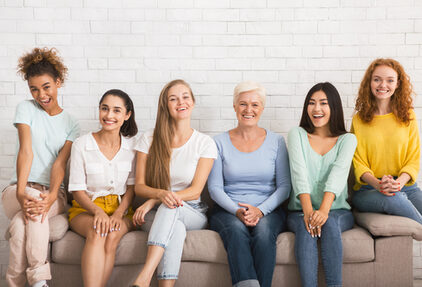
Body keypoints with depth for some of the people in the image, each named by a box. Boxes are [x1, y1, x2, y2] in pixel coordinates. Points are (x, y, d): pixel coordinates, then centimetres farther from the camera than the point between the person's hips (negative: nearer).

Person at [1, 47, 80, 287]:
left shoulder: (71, 124, 9)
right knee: (34, 206, -36)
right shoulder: (26, 108, 5)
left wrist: (51, 196, -28)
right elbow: (26, 151, -11)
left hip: (54, 193, 1)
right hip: (21, 188, 0)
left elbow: (60, 162, -7)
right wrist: (21, 193, -26)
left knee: (21, 223, -33)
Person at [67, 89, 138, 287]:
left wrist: (118, 213, -13)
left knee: (113, 235, -32)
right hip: (86, 209, -1)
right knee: (97, 232, -34)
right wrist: (98, 211, -21)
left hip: (120, 209, 1)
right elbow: (77, 191, -3)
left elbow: (132, 187, 4)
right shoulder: (81, 145, -2)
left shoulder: (132, 145, 3)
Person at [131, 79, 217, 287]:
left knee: (171, 207, -36)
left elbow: (195, 191, -6)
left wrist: (153, 201, -19)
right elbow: (139, 186, 1)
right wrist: (161, 193, -24)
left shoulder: (205, 143, 1)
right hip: (157, 215, 0)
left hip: (193, 214, 0)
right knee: (177, 228, -37)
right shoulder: (149, 140, 5)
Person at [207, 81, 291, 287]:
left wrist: (260, 210, -14)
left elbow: (284, 187, 3)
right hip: (227, 211, 0)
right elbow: (215, 188, 2)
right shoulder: (220, 143, 8)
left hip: (268, 211, 0)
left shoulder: (276, 142, 9)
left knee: (264, 230, -34)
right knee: (237, 230, -34)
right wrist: (237, 211, -16)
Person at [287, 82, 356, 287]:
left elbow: (338, 174, -12)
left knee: (329, 224, -33)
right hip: (300, 211, 0)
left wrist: (324, 210, -30)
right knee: (306, 227, -32)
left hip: (337, 211, 0)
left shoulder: (347, 139, 7)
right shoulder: (297, 134, 8)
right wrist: (308, 211, -24)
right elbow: (299, 173, -8)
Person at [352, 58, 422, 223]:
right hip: (368, 189, -1)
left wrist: (398, 182, -16)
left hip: (406, 186, 1)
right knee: (392, 198, -35)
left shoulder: (408, 116, 12)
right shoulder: (359, 120, 7)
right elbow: (359, 163, 2)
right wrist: (378, 184, -20)